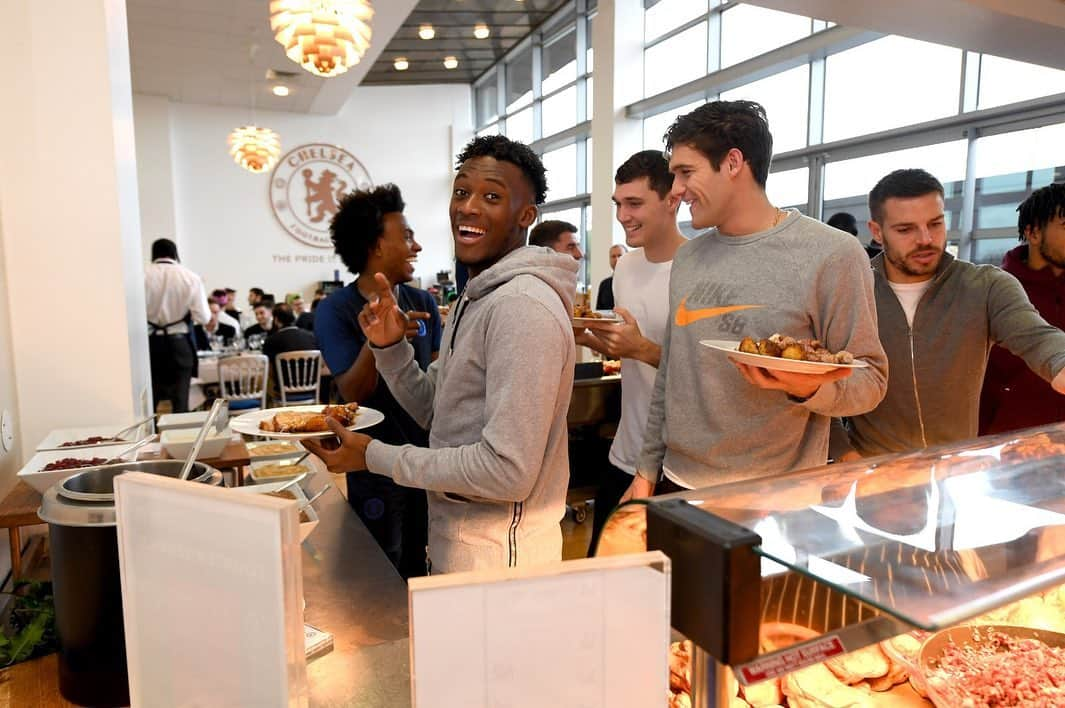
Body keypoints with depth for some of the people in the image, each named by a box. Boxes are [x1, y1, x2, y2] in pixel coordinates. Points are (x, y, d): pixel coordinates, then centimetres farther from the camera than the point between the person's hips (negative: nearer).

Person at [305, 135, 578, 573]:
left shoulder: (523, 307, -24)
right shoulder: (475, 297, 8)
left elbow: (509, 471, -28)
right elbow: (435, 411, 10)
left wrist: (375, 456, -19)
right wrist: (390, 347, -7)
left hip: (499, 553, -9)